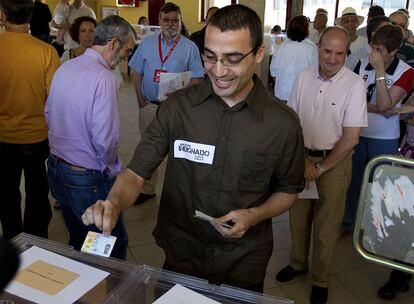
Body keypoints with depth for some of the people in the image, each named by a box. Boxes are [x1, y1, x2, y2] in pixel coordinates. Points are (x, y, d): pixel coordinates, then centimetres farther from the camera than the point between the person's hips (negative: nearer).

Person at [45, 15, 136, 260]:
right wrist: (111, 167, -4)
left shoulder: (64, 68, 3)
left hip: (56, 169, 9)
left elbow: (49, 114, 13)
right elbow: (105, 139, -24)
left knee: (78, 242, 25)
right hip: (89, 179, -8)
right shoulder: (103, 77, -22)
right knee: (114, 246, 10)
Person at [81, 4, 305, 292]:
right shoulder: (177, 107, -12)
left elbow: (288, 190, 1)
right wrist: (114, 203, -31)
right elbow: (137, 171, -11)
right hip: (180, 256, 1)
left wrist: (254, 215, -17)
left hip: (244, 264, 0)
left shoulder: (284, 123, -13)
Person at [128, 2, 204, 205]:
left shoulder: (189, 47, -1)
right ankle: (148, 189, 26)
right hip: (149, 104, 3)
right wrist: (139, 98, -2)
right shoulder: (147, 43, 6)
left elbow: (197, 78, -2)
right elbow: (138, 73, 9)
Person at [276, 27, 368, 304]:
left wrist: (321, 169, -11)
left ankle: (321, 279, 29)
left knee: (326, 224, 8)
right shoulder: (304, 77, -2)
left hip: (334, 162, -3)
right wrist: (302, 160, -6)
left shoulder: (354, 84, -13)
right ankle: (298, 263, 40)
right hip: (302, 156, 4)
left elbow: (350, 138, -13)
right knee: (298, 215, 16)